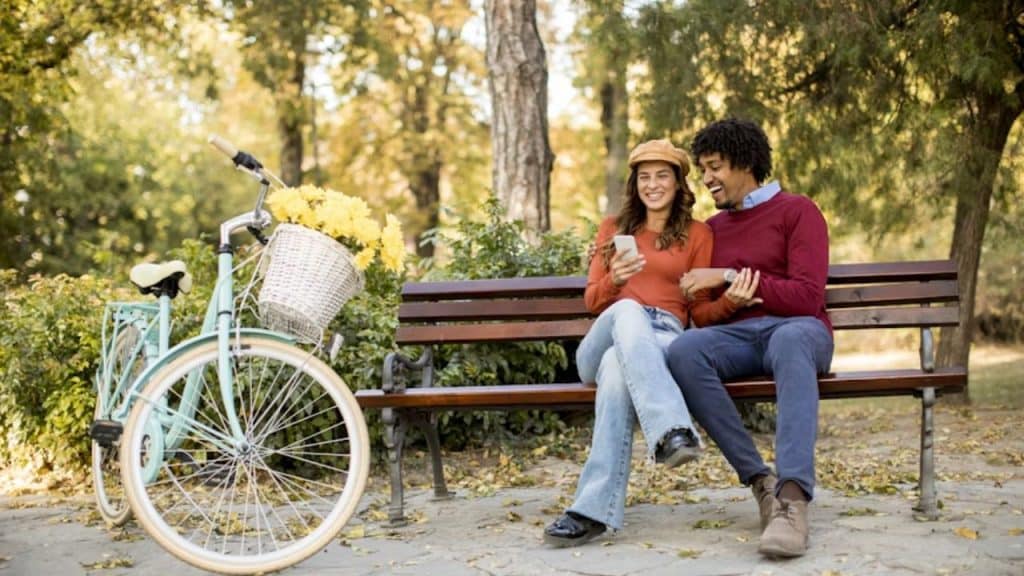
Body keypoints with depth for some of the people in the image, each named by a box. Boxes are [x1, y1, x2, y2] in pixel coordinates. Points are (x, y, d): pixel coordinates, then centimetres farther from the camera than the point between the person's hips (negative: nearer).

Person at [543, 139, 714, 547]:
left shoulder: (697, 234, 19)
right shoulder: (613, 228, 25)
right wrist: (614, 279, -6)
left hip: (665, 338, -1)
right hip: (604, 340, 1)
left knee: (618, 365, -42)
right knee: (628, 311, -41)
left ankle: (595, 509, -56)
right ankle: (672, 432, -62)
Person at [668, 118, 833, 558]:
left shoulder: (797, 211, 7)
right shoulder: (711, 229, 23)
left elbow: (807, 297, -7)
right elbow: (701, 316, 15)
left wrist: (729, 276, -11)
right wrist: (728, 302, -9)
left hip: (798, 329, -4)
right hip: (737, 337, 4)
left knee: (790, 340, -42)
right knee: (683, 351, -32)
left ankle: (793, 497, -53)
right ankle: (760, 480, -30)